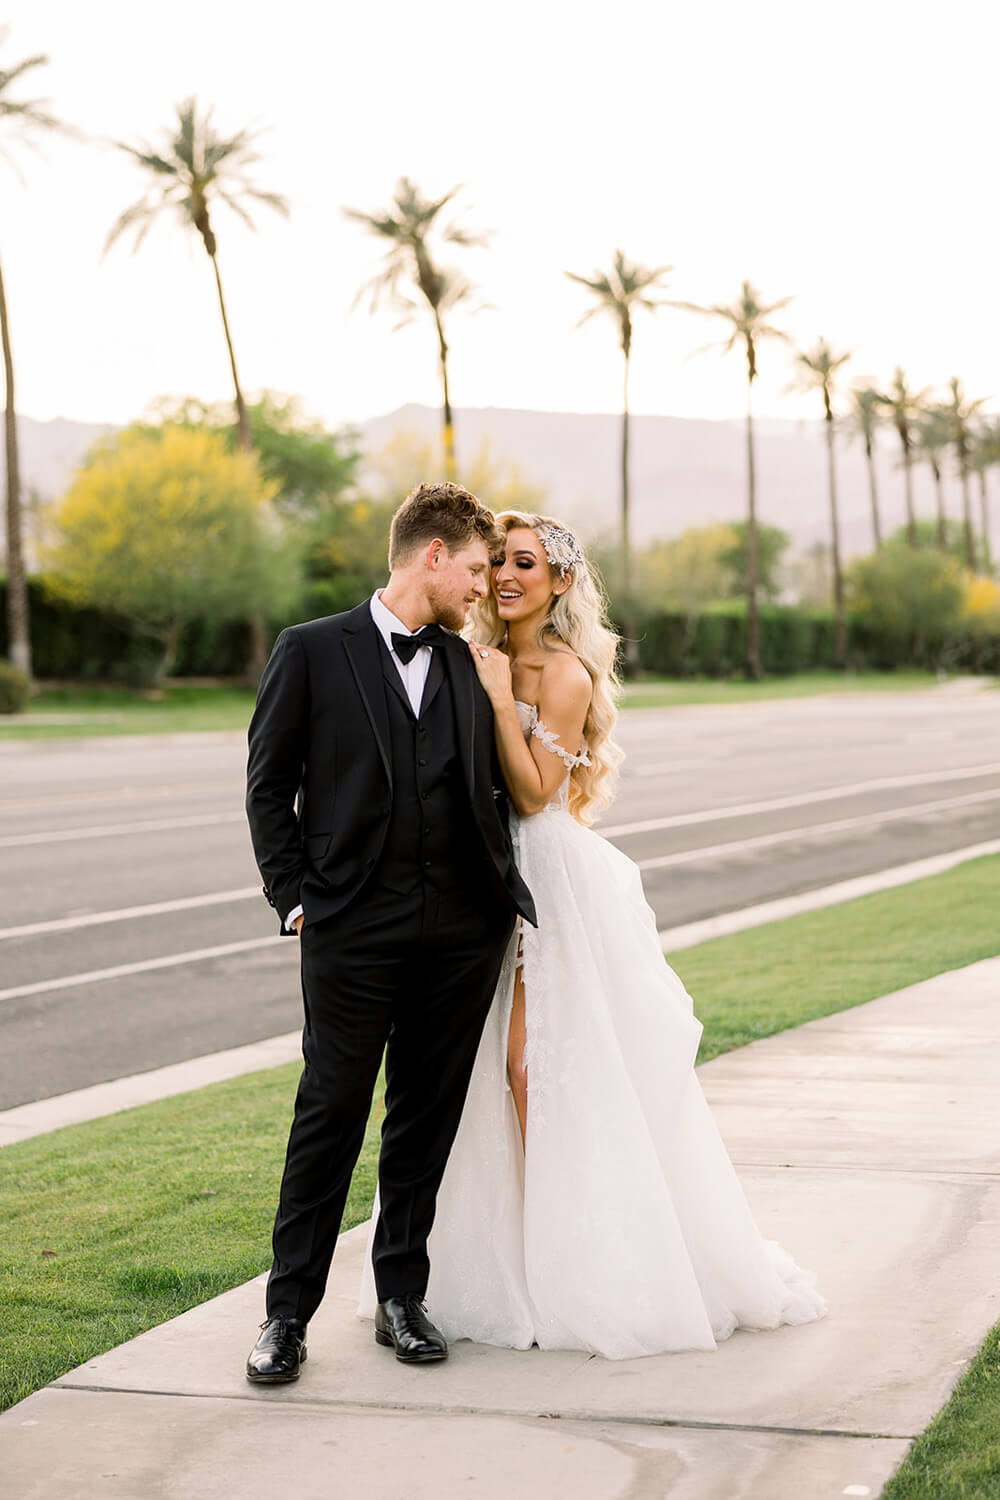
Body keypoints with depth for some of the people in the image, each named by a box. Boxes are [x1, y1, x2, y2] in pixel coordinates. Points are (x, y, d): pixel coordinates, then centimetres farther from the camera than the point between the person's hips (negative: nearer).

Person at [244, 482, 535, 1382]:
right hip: (353, 931, -4)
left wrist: (505, 893, 5)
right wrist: (294, 898, -4)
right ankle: (289, 1314, 8)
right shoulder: (312, 653, 1)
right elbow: (269, 786, 2)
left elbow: (494, 793, 16)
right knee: (330, 1116, -1)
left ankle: (402, 1298, 21)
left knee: (428, 1121, 9)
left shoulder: (472, 667, 13)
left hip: (461, 933, 4)